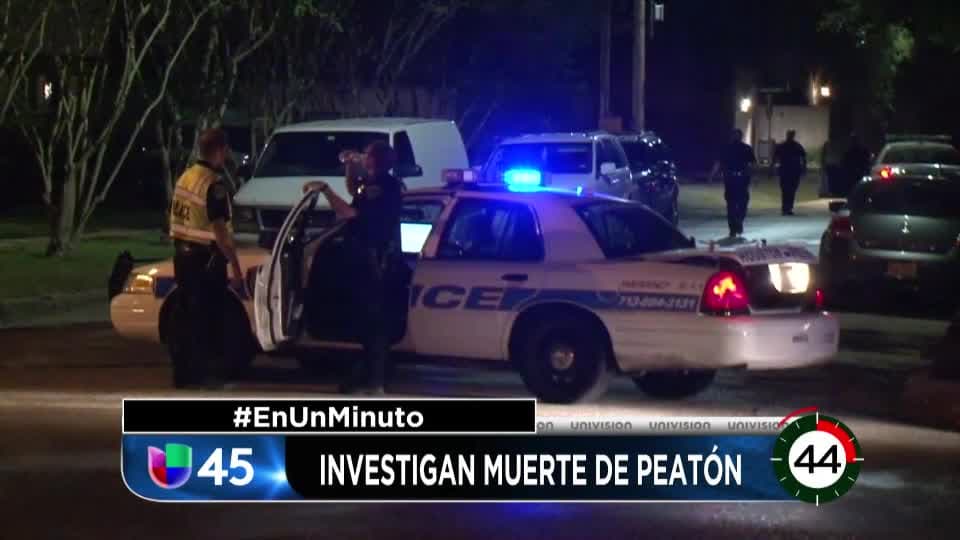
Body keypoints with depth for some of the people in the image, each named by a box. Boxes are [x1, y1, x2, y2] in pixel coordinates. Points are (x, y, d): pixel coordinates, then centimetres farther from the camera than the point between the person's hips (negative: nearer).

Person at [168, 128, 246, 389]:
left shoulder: (185, 177, 8)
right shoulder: (214, 184, -18)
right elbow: (220, 231, -22)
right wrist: (236, 267, -19)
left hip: (183, 255, 8)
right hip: (206, 259, -8)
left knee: (187, 315, 13)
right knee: (210, 318, -1)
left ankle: (184, 373, 18)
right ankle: (209, 375, 2)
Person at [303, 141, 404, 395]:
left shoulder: (384, 189, -22)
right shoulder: (372, 182, 9)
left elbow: (348, 212, -28)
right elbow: (354, 191, 31)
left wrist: (324, 189, -22)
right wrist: (349, 166, 16)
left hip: (377, 261, -10)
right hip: (367, 257, 10)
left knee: (374, 316, -8)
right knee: (366, 313, 17)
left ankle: (374, 381, -5)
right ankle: (369, 370, 27)